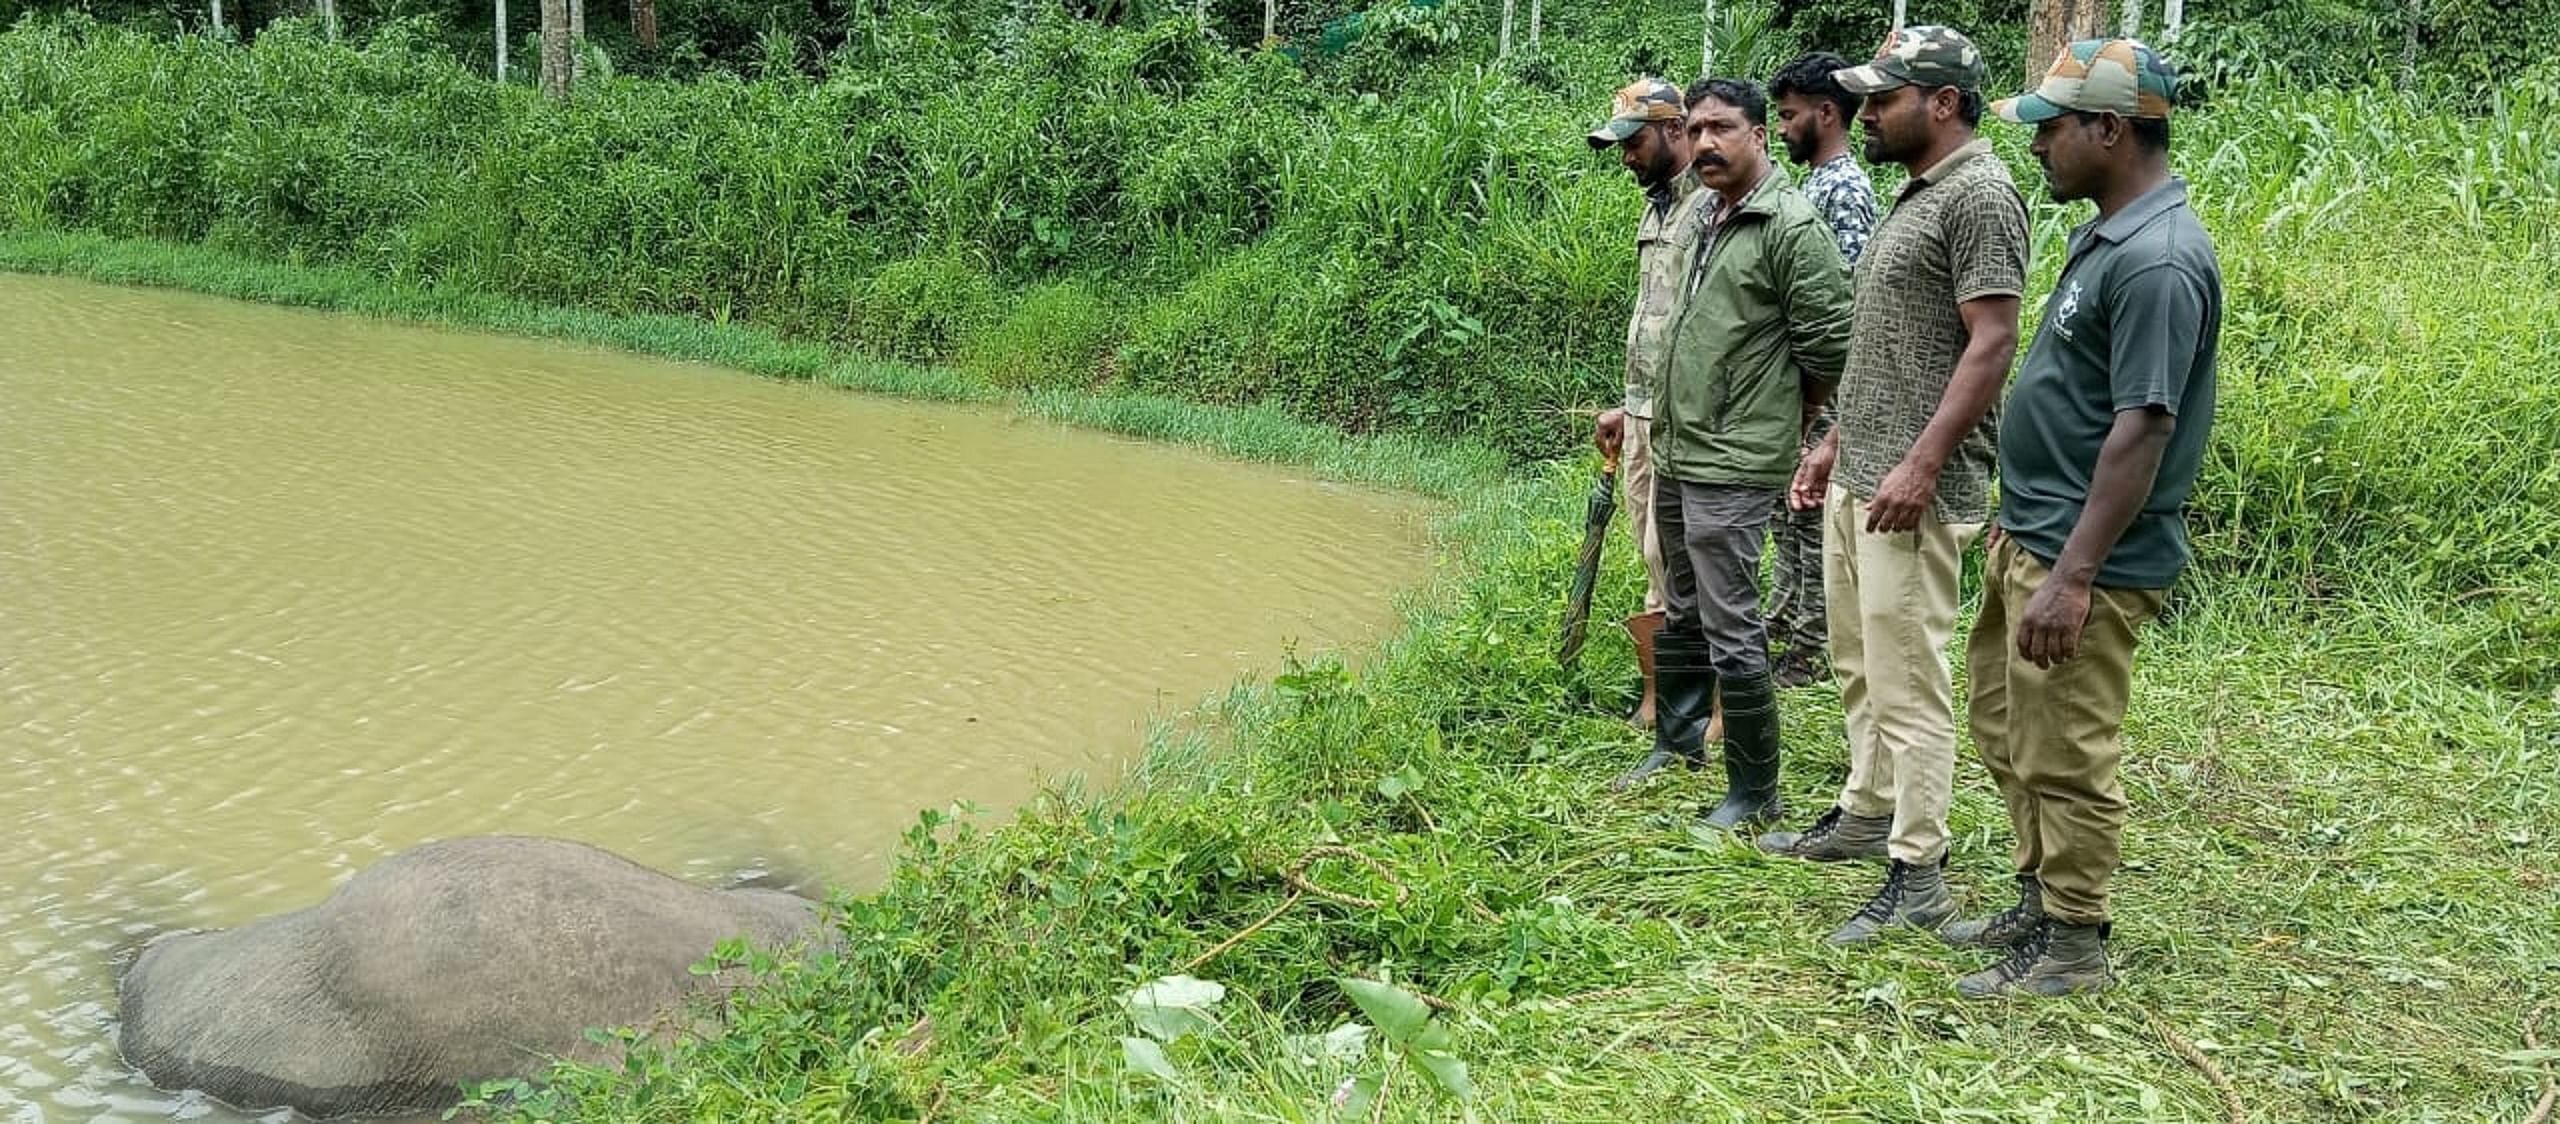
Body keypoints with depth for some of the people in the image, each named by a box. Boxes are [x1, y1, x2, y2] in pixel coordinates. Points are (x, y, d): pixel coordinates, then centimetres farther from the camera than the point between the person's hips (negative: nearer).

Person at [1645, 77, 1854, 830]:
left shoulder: (1793, 227, -15)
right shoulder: (1695, 215, 10)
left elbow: (1829, 350, -14)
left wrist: (1774, 420, -1)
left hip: (1733, 468, -8)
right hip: (1674, 455, 8)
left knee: (1730, 631, -5)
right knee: (1682, 616, 21)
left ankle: (1754, 791, 6)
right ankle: (1677, 744, 37)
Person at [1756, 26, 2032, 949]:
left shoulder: (1979, 195, -13)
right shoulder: (1914, 196, 17)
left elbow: (1991, 344, -20)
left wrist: (1921, 465, -24)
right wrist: (1836, 442, 23)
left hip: (1913, 489, -10)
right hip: (1857, 477, 10)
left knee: (1907, 681, -6)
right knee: (1858, 664, 18)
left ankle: (1917, 874, -1)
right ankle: (1867, 815, 32)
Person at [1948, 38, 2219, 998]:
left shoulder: (2158, 260, -21)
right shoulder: (2106, 234, 11)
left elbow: (2143, 429, -24)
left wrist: (2072, 577, -26)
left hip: (2082, 558, -10)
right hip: (2029, 533, 10)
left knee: (2063, 757, -1)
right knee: (2008, 732, 19)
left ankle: (2074, 947, 12)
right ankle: (2040, 904, 33)